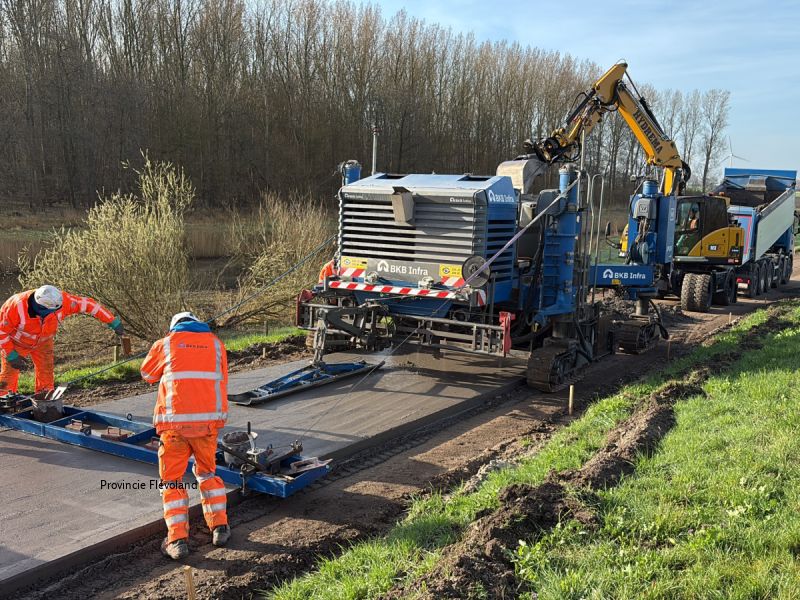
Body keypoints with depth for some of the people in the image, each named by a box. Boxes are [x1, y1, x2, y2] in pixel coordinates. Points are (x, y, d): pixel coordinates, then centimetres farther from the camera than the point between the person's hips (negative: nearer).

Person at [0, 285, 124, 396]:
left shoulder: (60, 300, -33)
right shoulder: (17, 306, -40)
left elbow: (88, 304, -25)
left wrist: (114, 322, -25)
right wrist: (11, 356, -25)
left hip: (43, 342, 3)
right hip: (17, 343, -3)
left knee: (46, 374, 1)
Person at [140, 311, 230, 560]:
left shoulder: (165, 344, 8)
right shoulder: (215, 343, 13)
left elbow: (147, 374, 23)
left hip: (175, 420, -2)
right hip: (208, 419, 2)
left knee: (172, 479, 10)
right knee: (207, 472, 22)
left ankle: (177, 539, 6)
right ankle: (219, 527, 23)